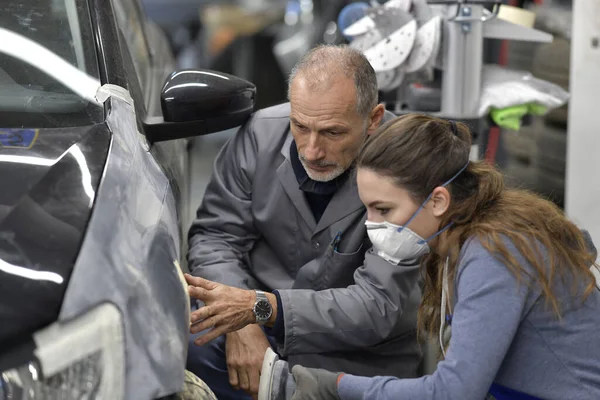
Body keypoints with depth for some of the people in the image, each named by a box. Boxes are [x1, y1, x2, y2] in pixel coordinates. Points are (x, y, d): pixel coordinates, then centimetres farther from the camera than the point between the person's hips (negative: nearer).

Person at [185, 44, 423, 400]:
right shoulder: (262, 133, -8)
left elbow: (375, 307, -23)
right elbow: (216, 234, 0)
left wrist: (261, 307, -35)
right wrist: (241, 325, -19)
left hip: (361, 358, -2)